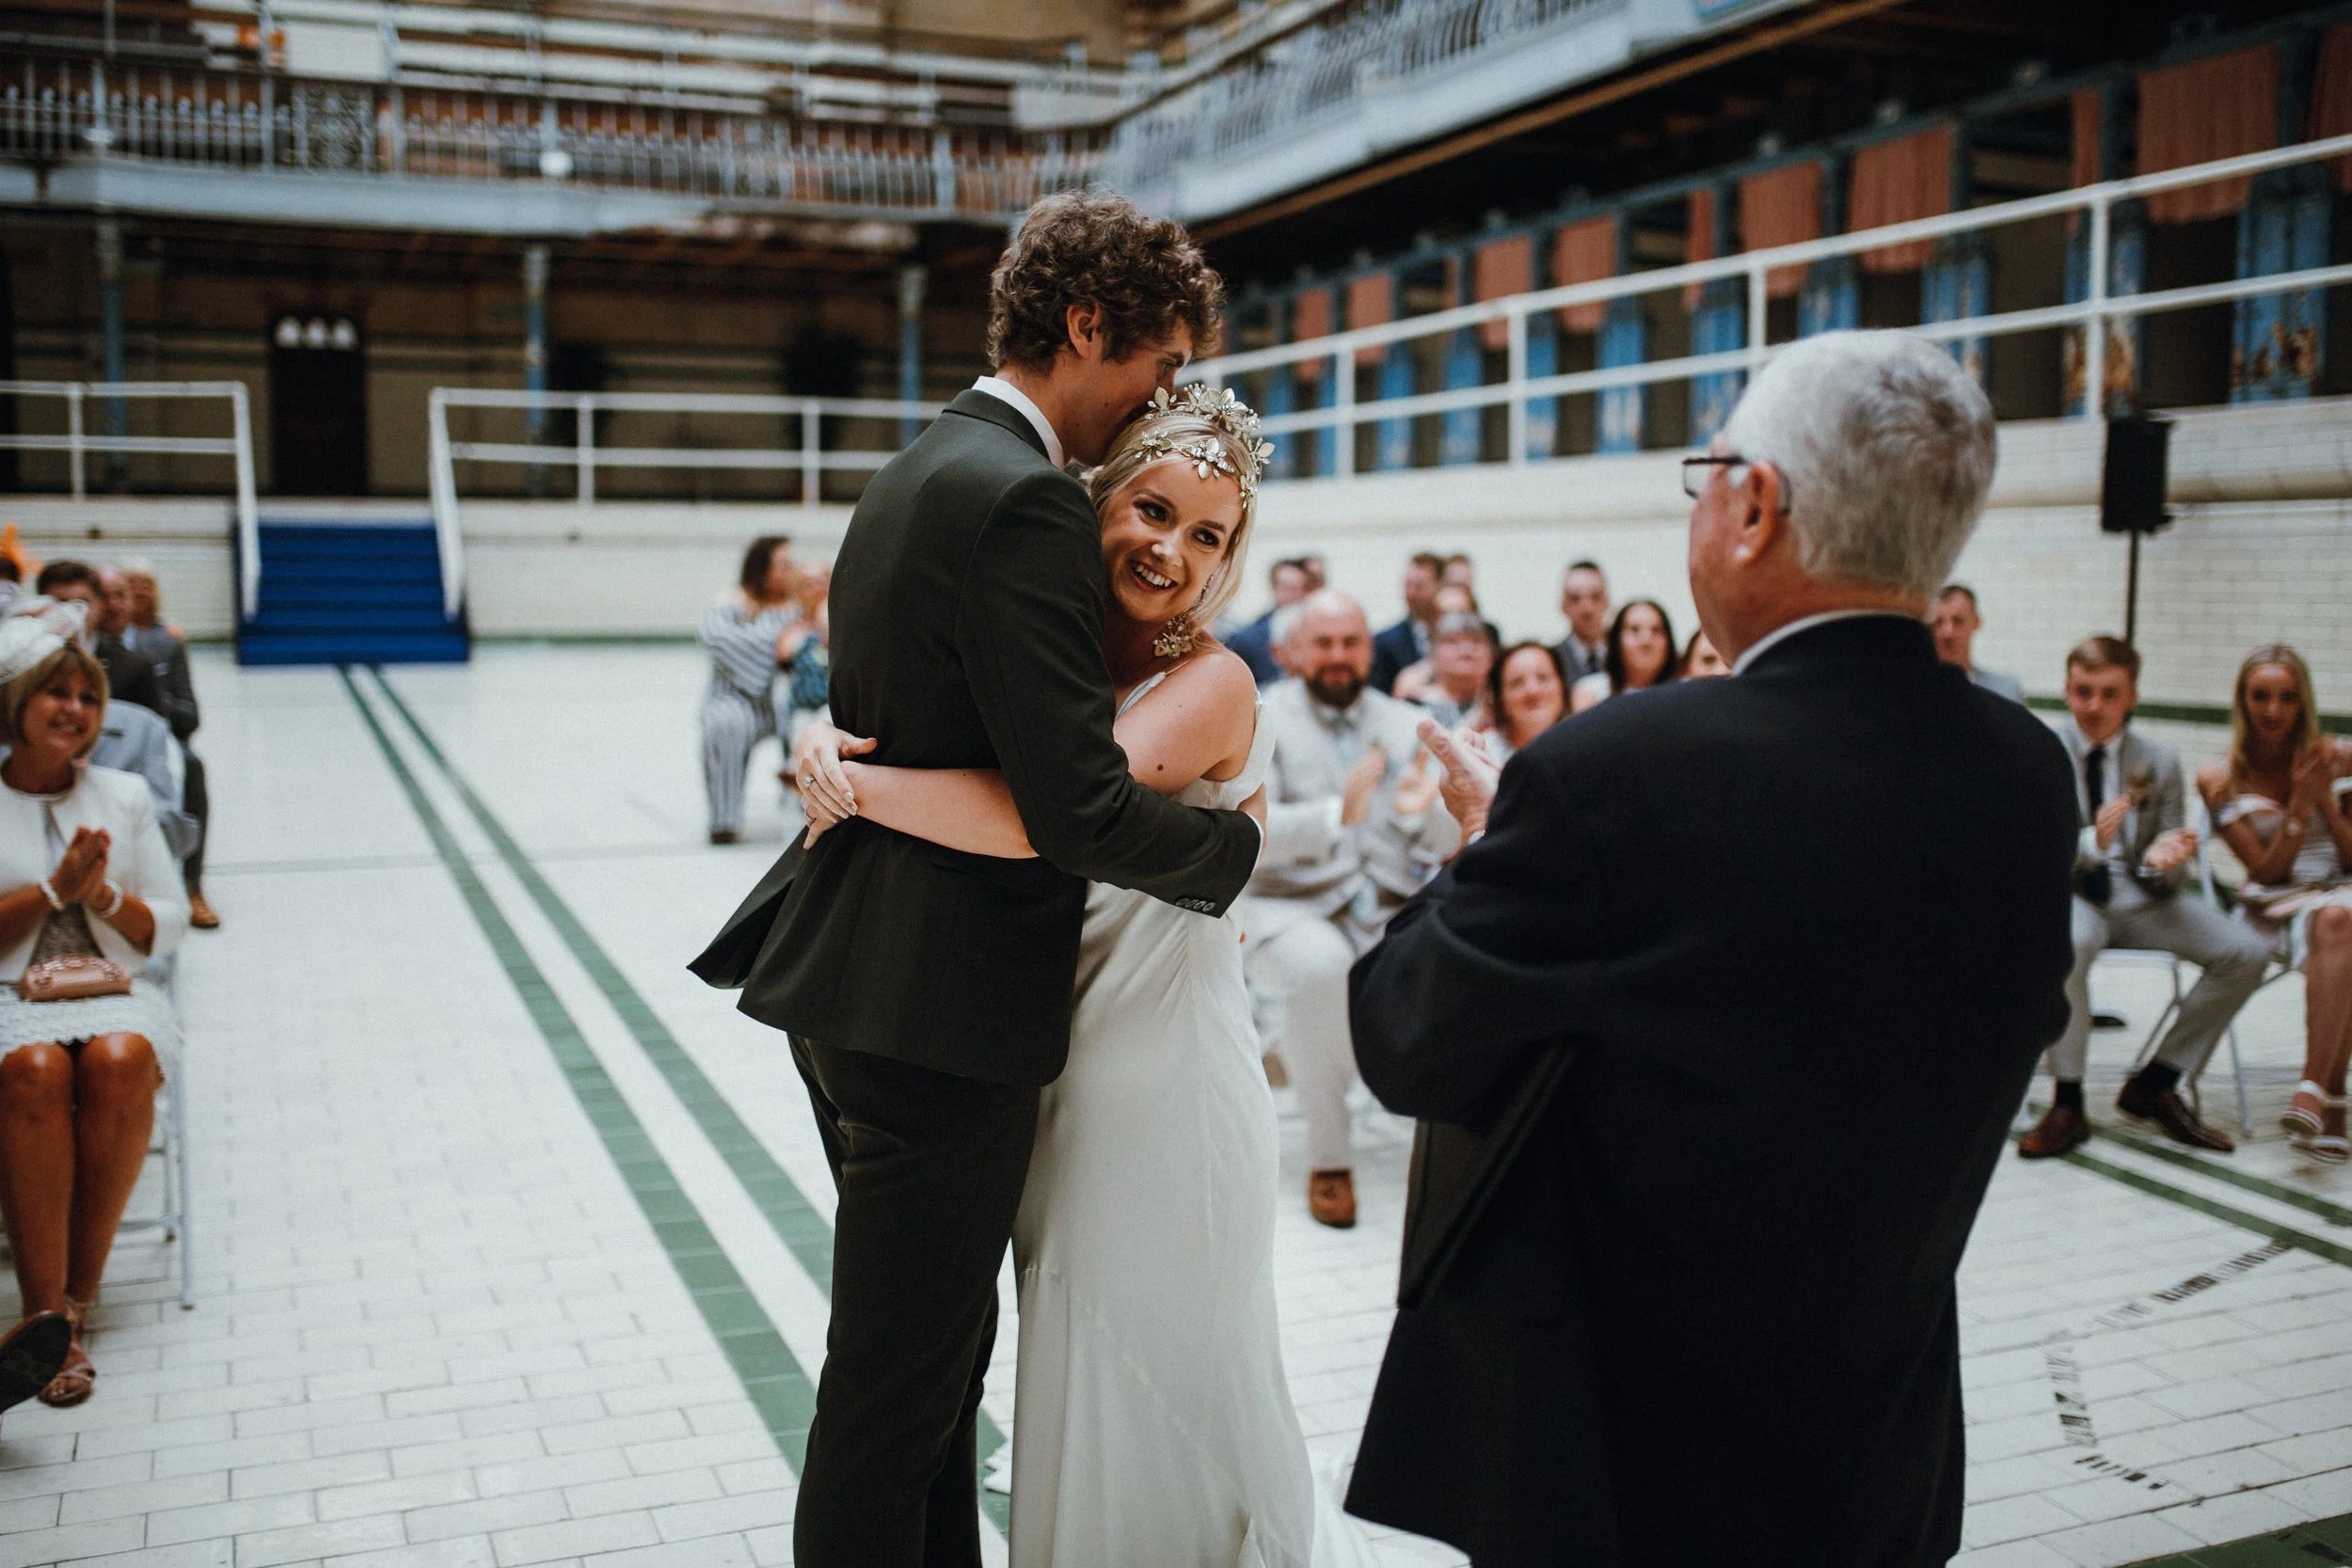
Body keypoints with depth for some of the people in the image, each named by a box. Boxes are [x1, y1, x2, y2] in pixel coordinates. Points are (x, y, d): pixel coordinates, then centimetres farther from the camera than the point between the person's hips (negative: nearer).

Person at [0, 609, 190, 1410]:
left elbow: (169, 926, 12)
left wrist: (103, 894, -6)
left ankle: (78, 1290, -22)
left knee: (120, 1058, -34)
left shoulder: (124, 796, 14)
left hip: (114, 990, 2)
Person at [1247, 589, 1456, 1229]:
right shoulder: (1263, 720, 0)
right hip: (1292, 909, -3)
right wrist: (1335, 815, -32)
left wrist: (1427, 809, -18)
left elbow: (1455, 842, 6)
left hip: (1393, 911, 4)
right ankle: (1328, 1152, -15)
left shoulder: (1409, 724, 14)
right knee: (1320, 970, -37)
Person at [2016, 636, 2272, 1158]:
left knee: (2247, 952, -16)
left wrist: (2164, 861, -16)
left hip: (2139, 897, 5)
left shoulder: (2160, 762, 9)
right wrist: (2091, 843, -29)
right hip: (2067, 896, -4)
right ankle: (2067, 1102, -23)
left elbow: (2172, 873, 10)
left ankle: (2155, 1083, -2)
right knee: (2066, 944, -39)